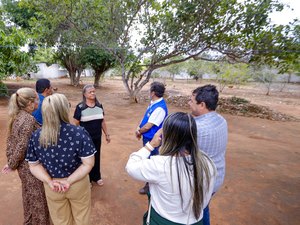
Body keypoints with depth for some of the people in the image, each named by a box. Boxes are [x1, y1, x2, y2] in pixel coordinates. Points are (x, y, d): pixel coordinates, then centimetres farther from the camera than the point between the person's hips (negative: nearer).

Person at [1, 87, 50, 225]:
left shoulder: (17, 116, 2)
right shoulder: (29, 120, -26)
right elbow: (21, 146, -24)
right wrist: (12, 165, -8)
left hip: (24, 165, 9)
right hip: (31, 166, -9)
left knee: (29, 196, 27)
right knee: (36, 198, 11)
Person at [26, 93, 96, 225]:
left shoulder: (36, 136, -14)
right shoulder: (80, 133, -26)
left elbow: (34, 165, -5)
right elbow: (88, 164, -23)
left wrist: (50, 182, -12)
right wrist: (69, 181, -17)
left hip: (51, 188, 3)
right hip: (78, 184, -3)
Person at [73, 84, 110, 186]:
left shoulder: (99, 106, 1)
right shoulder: (80, 107, -11)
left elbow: (102, 121, 9)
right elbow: (76, 124, -8)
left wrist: (107, 134, 10)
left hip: (97, 138, 4)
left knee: (96, 157, 17)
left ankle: (96, 177, 37)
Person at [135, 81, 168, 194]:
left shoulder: (160, 108, -29)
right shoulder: (153, 103, 1)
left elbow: (148, 126, -26)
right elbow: (145, 118, 9)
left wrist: (139, 132, -8)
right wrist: (139, 129, -5)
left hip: (152, 139, -10)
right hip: (147, 137, 10)